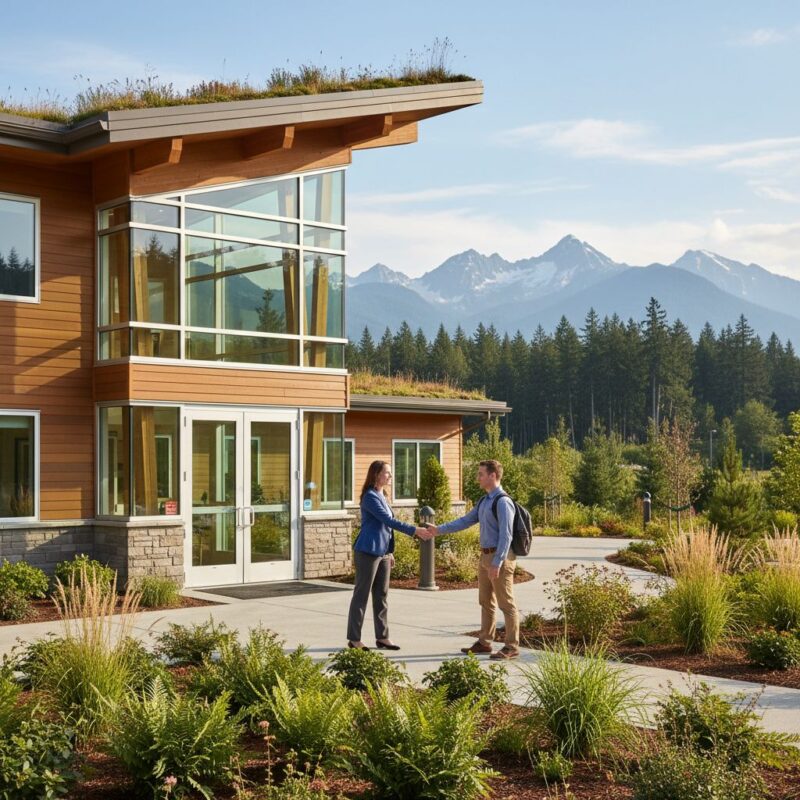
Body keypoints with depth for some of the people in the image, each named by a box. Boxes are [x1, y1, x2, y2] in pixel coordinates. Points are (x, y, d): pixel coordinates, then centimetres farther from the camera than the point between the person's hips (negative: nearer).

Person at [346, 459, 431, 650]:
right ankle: (354, 639, 5)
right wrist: (415, 531, -21)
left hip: (383, 553, 9)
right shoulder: (370, 497, -14)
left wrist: (390, 552, 18)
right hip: (368, 552, -9)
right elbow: (389, 521, -20)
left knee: (381, 595, 9)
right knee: (361, 595, -2)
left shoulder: (381, 496, 14)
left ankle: (382, 637, 13)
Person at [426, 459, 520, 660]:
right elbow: (465, 521, 16)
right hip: (486, 556, 10)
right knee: (486, 601, 16)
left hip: (500, 556, -10)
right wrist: (439, 530, 10)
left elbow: (506, 535, -21)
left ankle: (512, 647, 2)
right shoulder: (485, 501, 13)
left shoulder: (503, 502, -17)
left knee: (506, 603, -3)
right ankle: (484, 642, 25)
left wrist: (497, 563, -24)